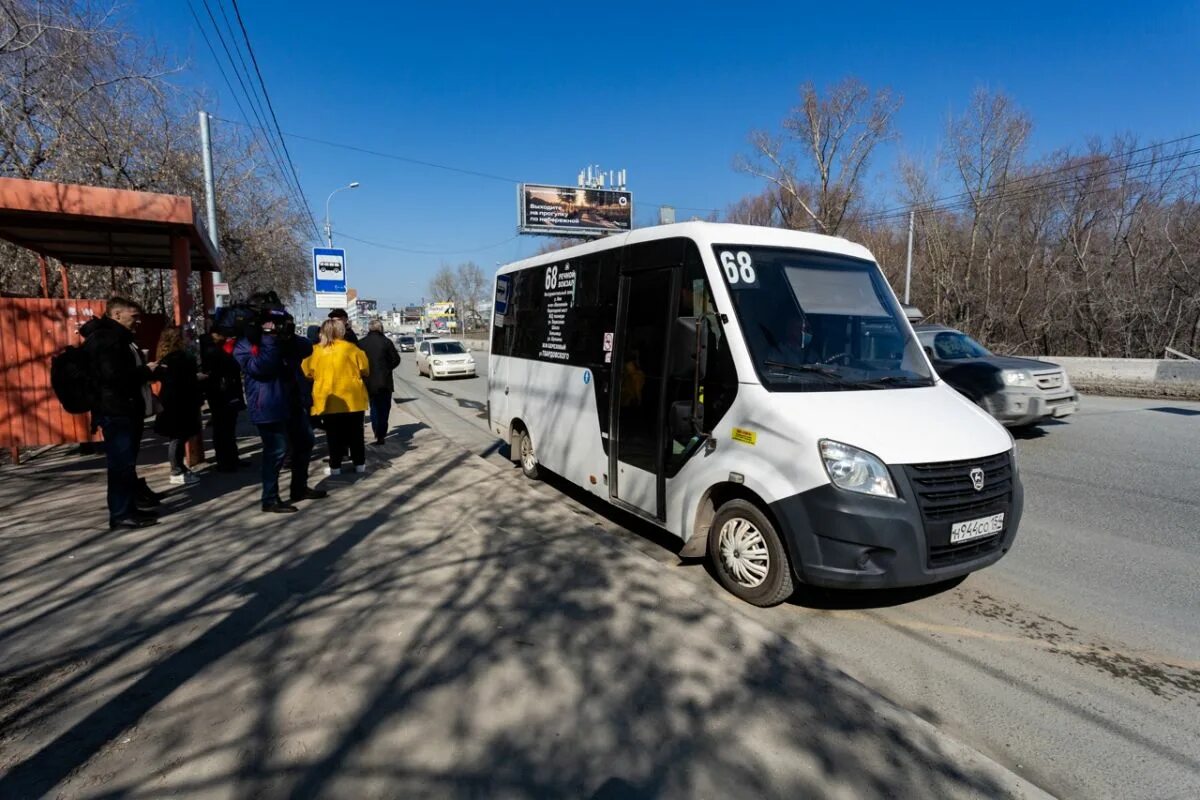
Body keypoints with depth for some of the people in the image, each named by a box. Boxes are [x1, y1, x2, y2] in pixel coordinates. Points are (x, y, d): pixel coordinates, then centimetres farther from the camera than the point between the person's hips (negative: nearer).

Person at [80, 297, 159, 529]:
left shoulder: (118, 337, 20)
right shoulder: (105, 338, -14)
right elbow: (114, 375, -25)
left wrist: (147, 369, 6)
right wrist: (147, 371, -14)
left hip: (128, 409, 11)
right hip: (115, 410, -11)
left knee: (127, 462, 14)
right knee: (121, 463, -8)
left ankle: (128, 508, 21)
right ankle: (121, 513, -4)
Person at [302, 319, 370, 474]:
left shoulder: (315, 351, 1)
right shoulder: (351, 348, -4)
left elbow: (307, 373, 7)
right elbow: (365, 370, 1)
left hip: (328, 399, 1)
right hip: (352, 398, -1)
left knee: (334, 434, 8)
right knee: (355, 432, 9)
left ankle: (335, 466, 11)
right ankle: (359, 463, 14)